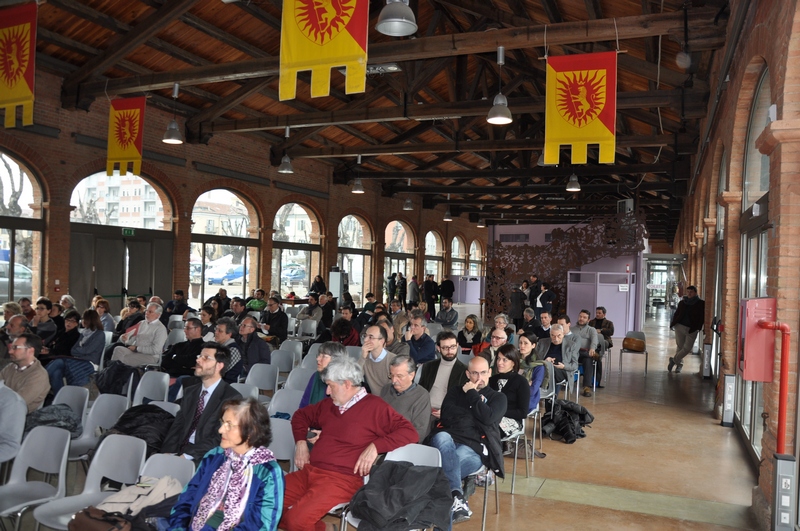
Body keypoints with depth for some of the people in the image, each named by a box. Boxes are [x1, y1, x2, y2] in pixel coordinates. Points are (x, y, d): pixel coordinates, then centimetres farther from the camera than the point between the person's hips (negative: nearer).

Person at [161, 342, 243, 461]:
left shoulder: (232, 397, -7)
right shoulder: (189, 392, 16)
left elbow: (220, 438, -12)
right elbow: (177, 426, 9)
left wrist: (186, 456, -19)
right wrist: (168, 452, -8)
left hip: (206, 457, -6)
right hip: (179, 450, 6)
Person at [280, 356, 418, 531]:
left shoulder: (374, 406, -3)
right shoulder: (329, 404, 17)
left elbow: (410, 432, -10)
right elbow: (301, 415, 34)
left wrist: (375, 447, -21)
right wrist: (300, 443, 15)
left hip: (342, 479, -7)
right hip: (309, 471, 7)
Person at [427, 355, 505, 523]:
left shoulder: (498, 397, 20)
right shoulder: (455, 391, 25)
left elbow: (488, 418, -3)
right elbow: (446, 415, 5)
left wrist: (472, 394, 5)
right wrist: (475, 415, 4)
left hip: (474, 448, -1)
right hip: (447, 440, 1)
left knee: (460, 457, -38)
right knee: (443, 437, -38)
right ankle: (456, 495, -50)